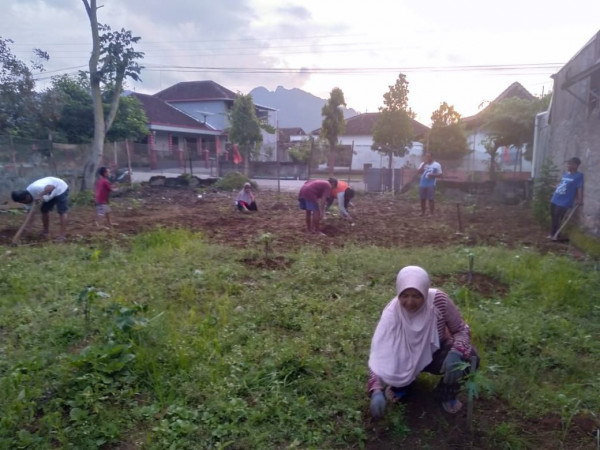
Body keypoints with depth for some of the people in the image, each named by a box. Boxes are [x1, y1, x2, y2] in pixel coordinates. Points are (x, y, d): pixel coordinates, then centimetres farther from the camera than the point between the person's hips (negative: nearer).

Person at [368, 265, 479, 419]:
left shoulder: (439, 300, -28)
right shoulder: (392, 313, -29)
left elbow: (462, 330, -16)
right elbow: (379, 353, -31)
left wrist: (455, 353, -37)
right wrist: (376, 391, -45)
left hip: (436, 354, 1)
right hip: (407, 359, 0)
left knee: (470, 356, -28)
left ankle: (446, 394, 0)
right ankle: (404, 384, 12)